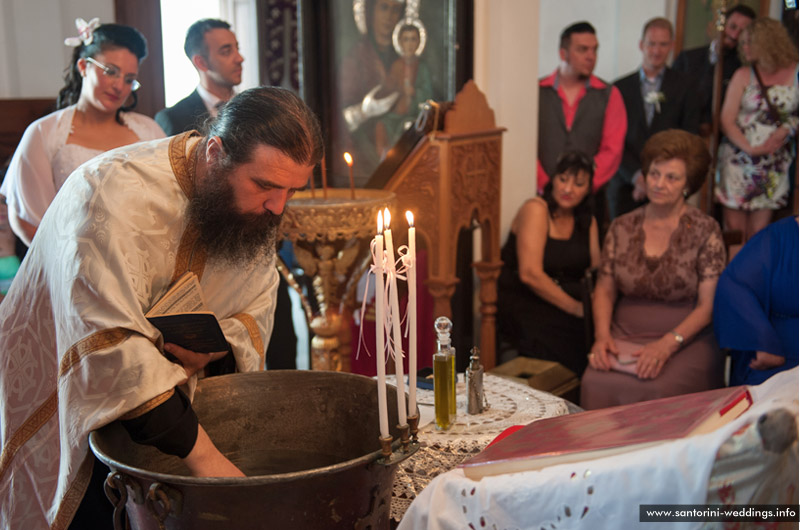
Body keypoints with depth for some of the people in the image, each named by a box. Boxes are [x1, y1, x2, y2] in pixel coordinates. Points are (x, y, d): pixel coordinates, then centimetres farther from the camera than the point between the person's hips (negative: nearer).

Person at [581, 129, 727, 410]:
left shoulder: (705, 231, -1)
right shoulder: (622, 227, 10)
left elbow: (708, 305, -6)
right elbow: (605, 290, 12)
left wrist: (667, 344, -18)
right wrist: (602, 335, -6)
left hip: (685, 340, -2)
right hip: (625, 338, 3)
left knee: (657, 391, -31)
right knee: (595, 384, -26)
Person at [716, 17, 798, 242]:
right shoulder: (743, 75, 1)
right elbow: (726, 120, -3)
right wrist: (749, 147, -16)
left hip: (774, 163, 0)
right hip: (739, 159, 0)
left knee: (758, 233, 1)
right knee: (734, 229, -1)